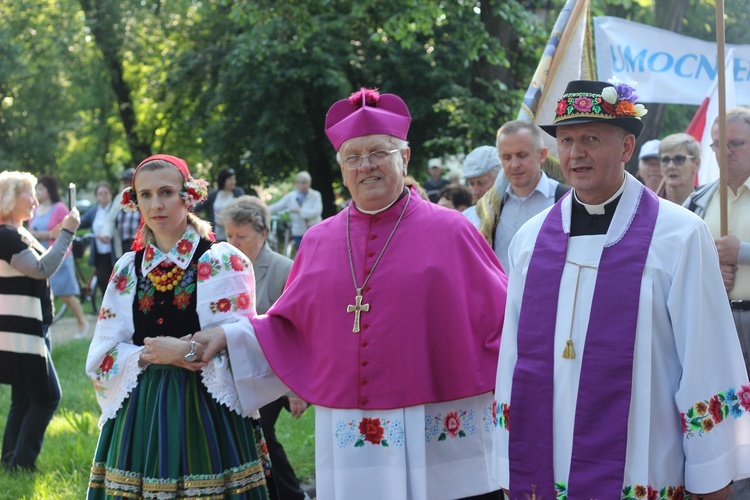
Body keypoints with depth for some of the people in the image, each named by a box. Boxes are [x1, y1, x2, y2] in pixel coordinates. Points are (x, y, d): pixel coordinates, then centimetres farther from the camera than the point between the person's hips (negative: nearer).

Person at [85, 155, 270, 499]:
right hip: (141, 413, 3)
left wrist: (188, 350, -20)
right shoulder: (127, 269, 10)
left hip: (206, 410, -3)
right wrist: (149, 356, -11)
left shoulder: (224, 261, -1)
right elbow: (102, 355, 5)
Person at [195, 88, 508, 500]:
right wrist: (231, 339, 6)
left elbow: (501, 321, 0)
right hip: (347, 444, 3)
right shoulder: (319, 242, 8)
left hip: (438, 437, -2)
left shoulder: (450, 231, 0)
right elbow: (289, 330, 15)